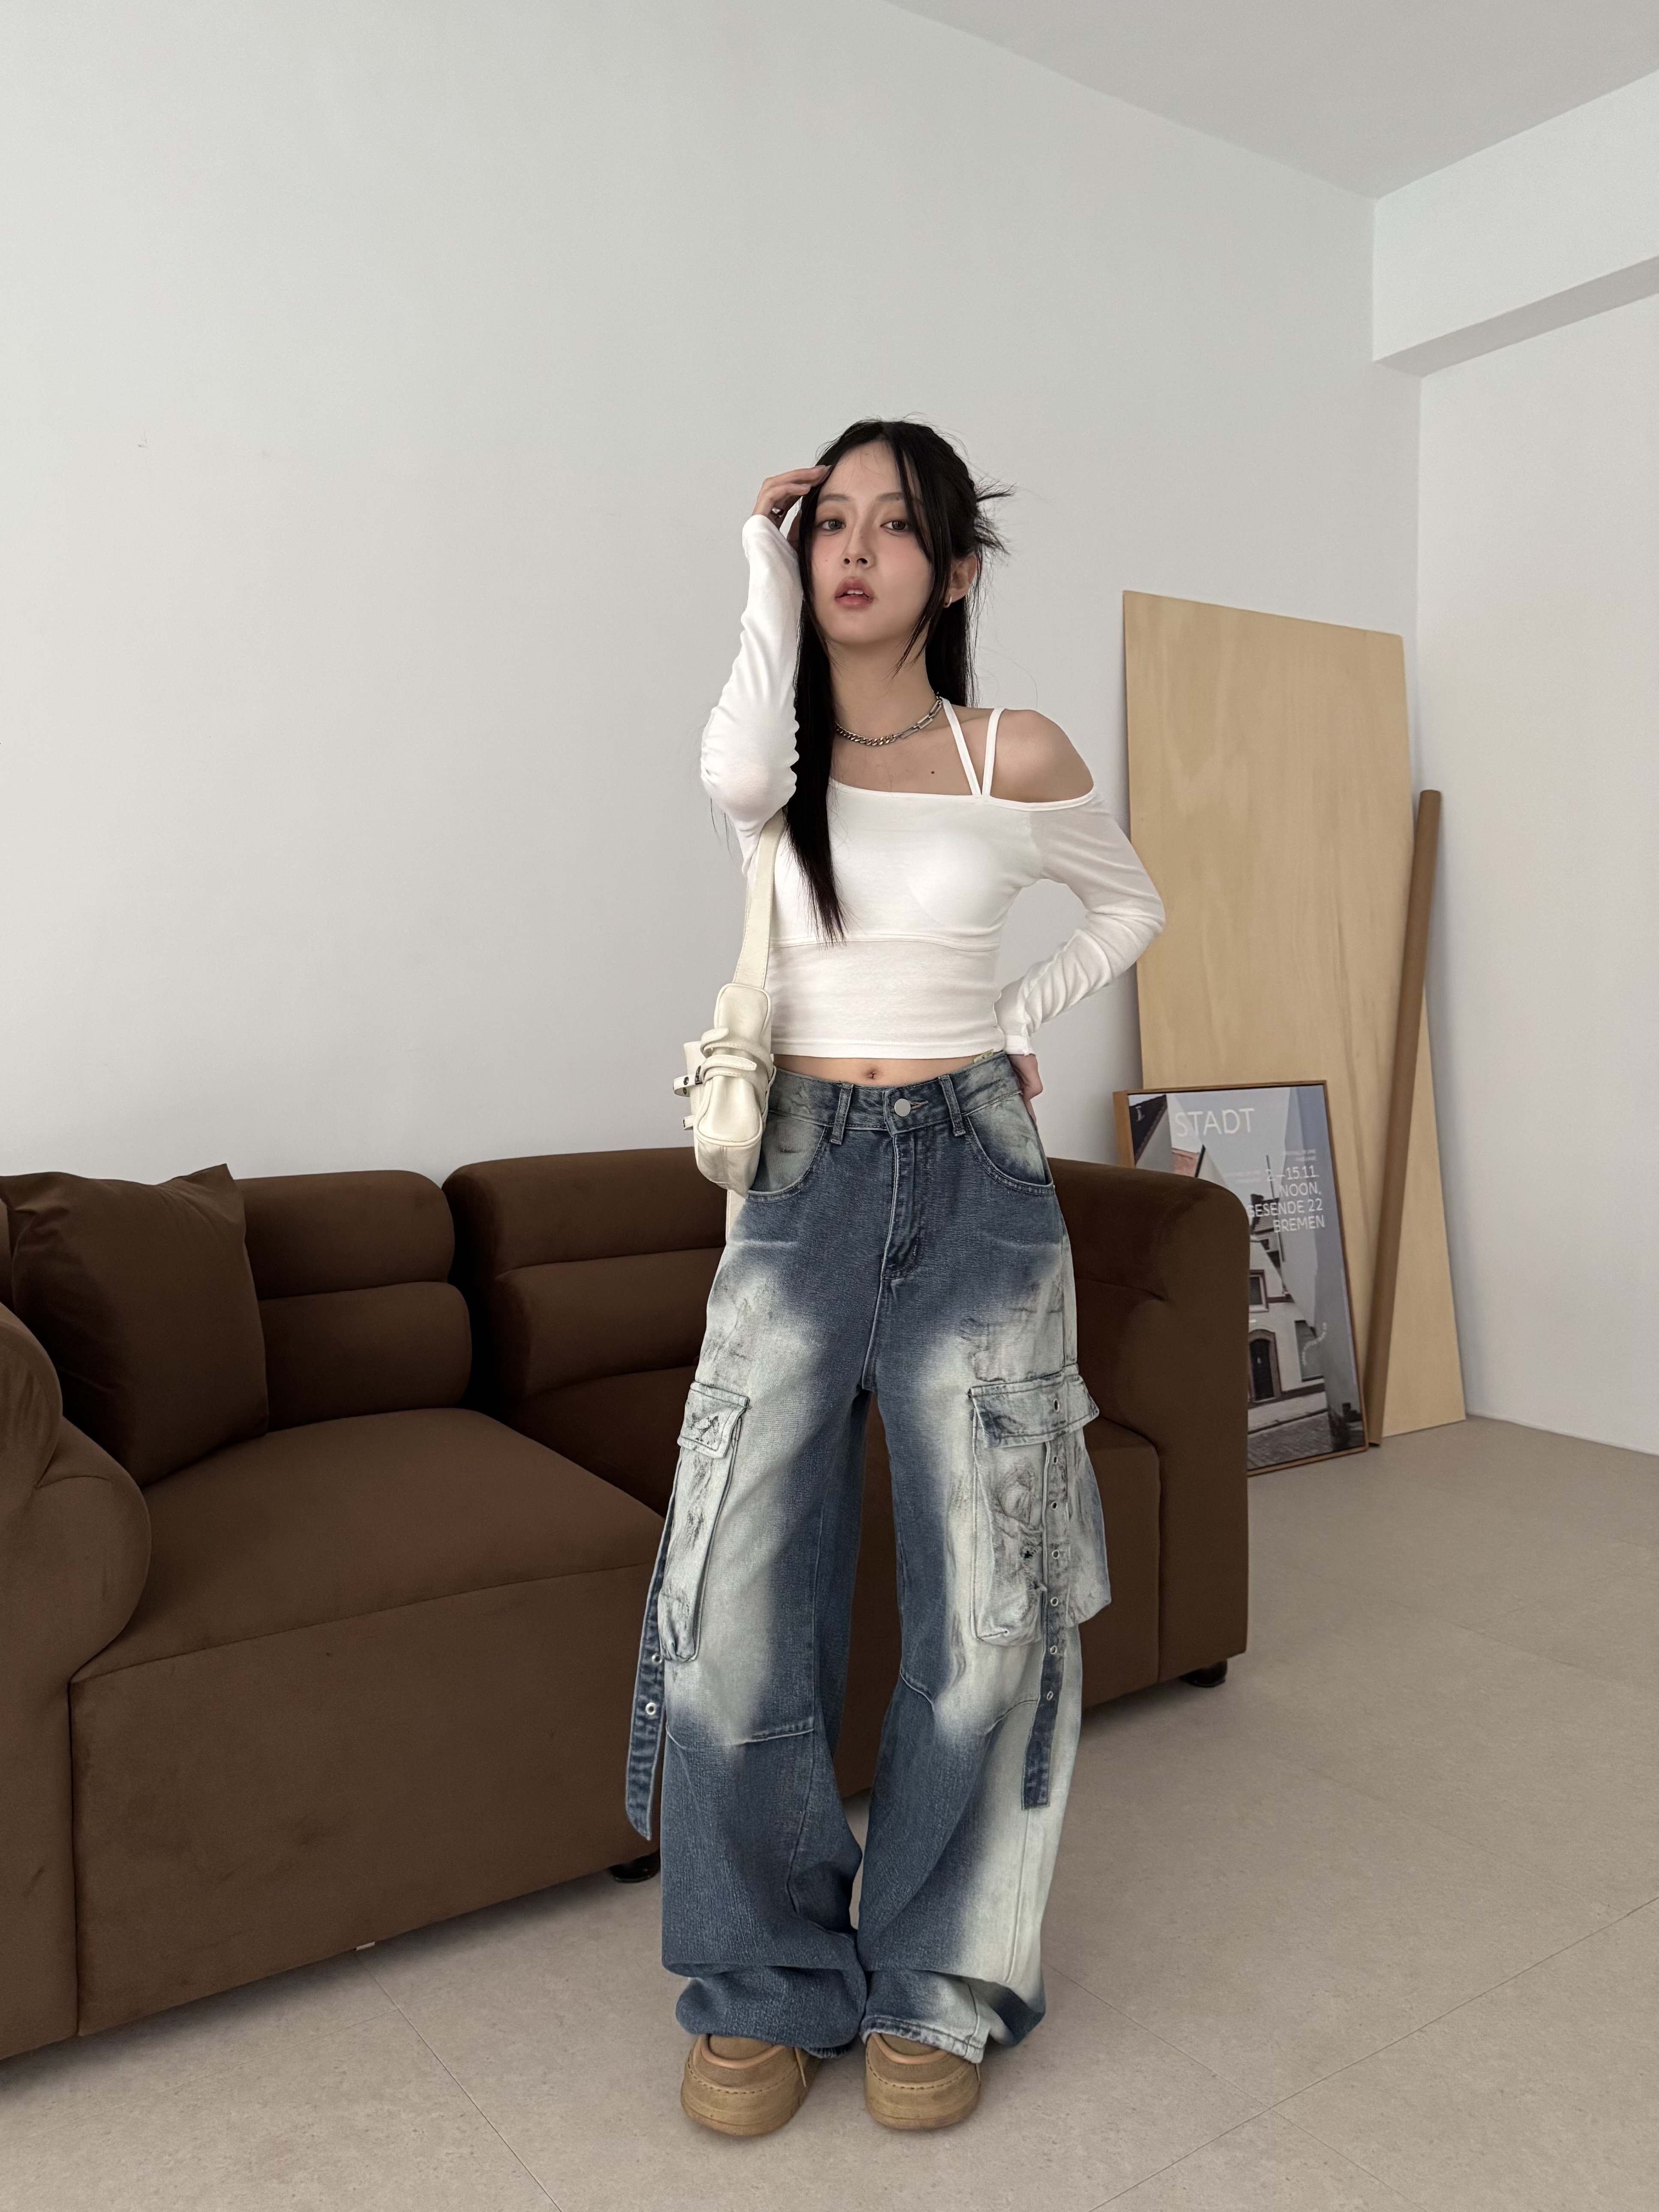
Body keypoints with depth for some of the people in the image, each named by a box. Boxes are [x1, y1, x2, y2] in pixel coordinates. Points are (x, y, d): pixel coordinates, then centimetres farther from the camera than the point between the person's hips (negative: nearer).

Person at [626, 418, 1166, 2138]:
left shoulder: (1016, 758, 4)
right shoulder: (784, 746, 6)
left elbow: (1132, 907, 19)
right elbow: (741, 775, -20)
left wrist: (1008, 1023, 8)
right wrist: (766, 574, -8)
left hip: (972, 1179, 0)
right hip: (802, 1177, 1)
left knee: (986, 1606, 3)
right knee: (740, 1603, -5)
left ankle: (936, 1981, 25)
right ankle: (769, 1980, 18)